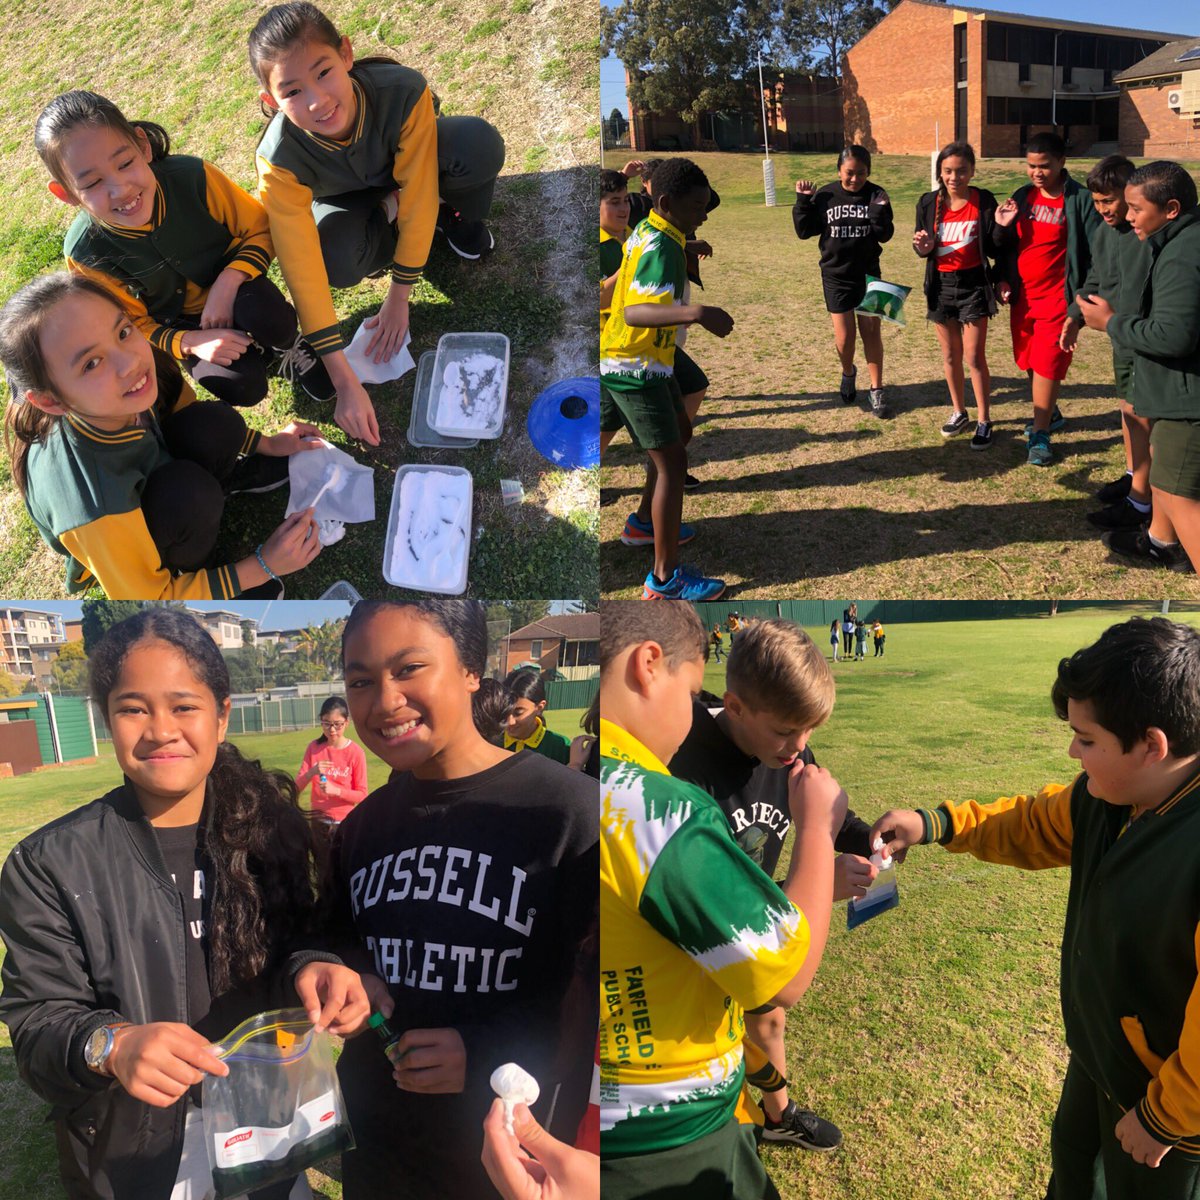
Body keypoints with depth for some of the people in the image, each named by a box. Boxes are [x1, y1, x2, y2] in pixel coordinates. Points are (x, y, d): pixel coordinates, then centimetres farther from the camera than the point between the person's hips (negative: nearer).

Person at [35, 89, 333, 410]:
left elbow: (258, 229, -11)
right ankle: (267, 356, 10)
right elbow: (132, 326, -8)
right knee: (240, 387, -25)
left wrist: (228, 281, -29)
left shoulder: (193, 176, -25)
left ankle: (285, 345, 2)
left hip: (230, 288, 0)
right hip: (178, 328, 0)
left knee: (267, 317, -35)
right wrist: (191, 342, -27)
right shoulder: (85, 253, -22)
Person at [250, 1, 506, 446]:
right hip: (349, 199, 1)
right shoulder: (279, 160, -37)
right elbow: (303, 270, -38)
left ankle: (461, 219, 2)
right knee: (337, 262, -34)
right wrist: (345, 382, -41)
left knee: (478, 145, -34)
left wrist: (398, 297, -24)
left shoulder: (403, 91, -40)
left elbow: (417, 193, -29)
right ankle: (384, 226, 3)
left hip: (404, 168, 0)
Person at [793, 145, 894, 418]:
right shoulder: (825, 196, -6)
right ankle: (848, 372, 34)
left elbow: (885, 235, -9)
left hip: (868, 274, 0)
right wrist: (803, 200, -13)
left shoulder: (876, 195, -6)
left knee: (871, 332, 2)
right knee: (844, 337, 1)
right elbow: (804, 230, -3)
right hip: (835, 276, 0)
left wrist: (880, 212, -25)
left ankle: (877, 391, 12)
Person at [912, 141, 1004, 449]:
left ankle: (984, 421, 8)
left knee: (974, 357, -4)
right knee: (950, 355, 15)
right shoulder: (928, 203, -2)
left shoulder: (984, 201, -9)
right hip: (940, 285, 3)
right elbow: (922, 250, 5)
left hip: (973, 285, -3)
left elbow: (994, 250, -7)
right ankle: (959, 413, 31)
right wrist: (923, 247, -17)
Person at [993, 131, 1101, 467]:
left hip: (1057, 297, -6)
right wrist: (1003, 279, 3)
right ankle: (1050, 414, 37)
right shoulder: (1022, 197, 7)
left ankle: (1039, 436, 0)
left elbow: (1096, 251, -9)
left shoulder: (1080, 200, -9)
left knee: (1047, 364, -6)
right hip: (1022, 295, 6)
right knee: (1029, 362, 16)